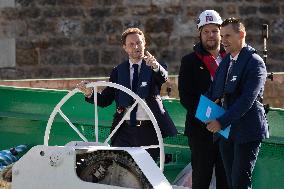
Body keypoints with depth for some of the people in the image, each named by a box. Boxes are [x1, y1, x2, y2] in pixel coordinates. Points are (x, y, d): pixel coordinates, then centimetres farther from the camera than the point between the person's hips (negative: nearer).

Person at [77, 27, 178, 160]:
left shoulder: (157, 68, 5)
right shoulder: (118, 71, 11)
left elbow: (163, 77, -20)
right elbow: (105, 100, 7)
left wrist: (156, 67, -42)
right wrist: (89, 94, -13)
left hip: (149, 130, -1)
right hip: (124, 130, 1)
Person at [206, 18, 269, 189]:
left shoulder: (255, 62, -9)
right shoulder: (225, 61, 15)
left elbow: (247, 99, -18)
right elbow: (214, 93, 20)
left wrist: (222, 122, -20)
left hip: (247, 131, -7)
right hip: (226, 129, 7)